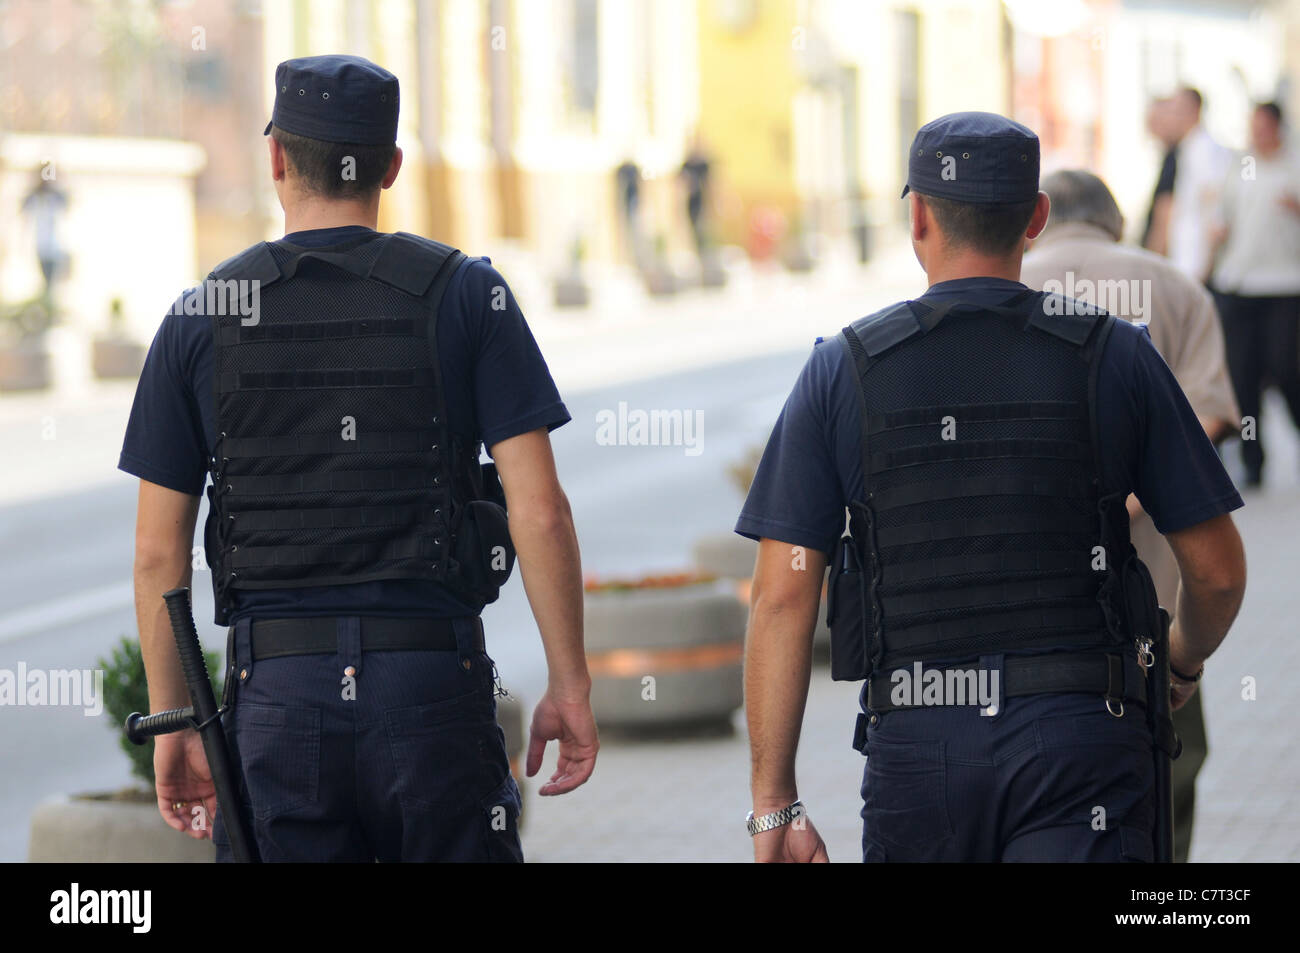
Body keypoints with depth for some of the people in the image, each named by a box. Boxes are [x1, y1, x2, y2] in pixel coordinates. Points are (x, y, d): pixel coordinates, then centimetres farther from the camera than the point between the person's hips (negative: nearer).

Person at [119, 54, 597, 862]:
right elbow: (539, 510, -7)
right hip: (433, 682, -1)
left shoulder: (203, 317, 4)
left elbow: (159, 551, 4)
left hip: (276, 697, 1)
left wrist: (175, 723, 12)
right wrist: (571, 685, 1)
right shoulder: (466, 295, 0)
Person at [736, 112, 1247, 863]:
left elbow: (783, 596, -2)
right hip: (1082, 738, -1)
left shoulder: (844, 370, 2)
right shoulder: (1116, 356, 1)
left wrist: (775, 804, 2)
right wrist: (1187, 659, 29)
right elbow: (1218, 568, 5)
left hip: (917, 745, 1)